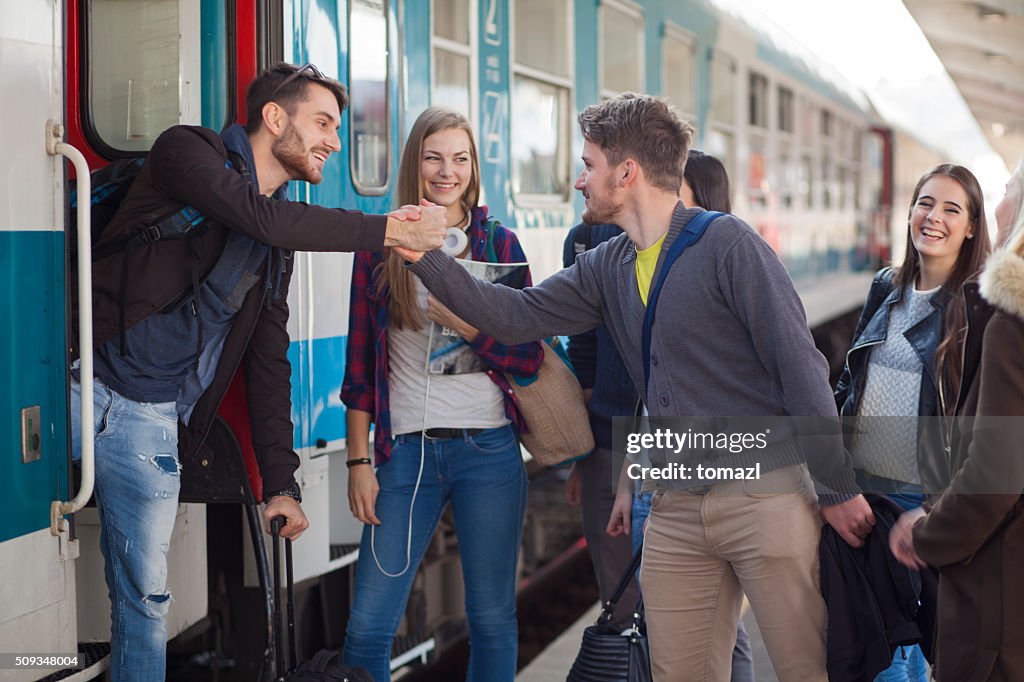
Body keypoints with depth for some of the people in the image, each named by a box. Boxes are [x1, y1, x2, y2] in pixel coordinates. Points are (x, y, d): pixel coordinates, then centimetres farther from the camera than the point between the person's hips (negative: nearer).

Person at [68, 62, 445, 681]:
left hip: (152, 420, 5)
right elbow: (257, 215, -22)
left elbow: (269, 363, 16)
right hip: (83, 381, -5)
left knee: (146, 597, 4)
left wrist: (282, 483, 9)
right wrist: (387, 230, -19)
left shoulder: (282, 242, 15)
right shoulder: (189, 151, -3)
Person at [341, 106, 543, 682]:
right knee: (368, 628, -3)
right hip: (407, 452, 0)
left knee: (493, 618, 5)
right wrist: (359, 461, 1)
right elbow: (360, 365, 7)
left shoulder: (499, 243, 6)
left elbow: (529, 359, 1)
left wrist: (456, 317, -13)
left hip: (489, 449, 0)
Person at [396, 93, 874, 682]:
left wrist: (840, 489, -13)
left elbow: (799, 364, -12)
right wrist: (425, 258, 1)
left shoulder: (726, 244, -10)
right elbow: (515, 316, 10)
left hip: (766, 495, -6)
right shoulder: (606, 269, 12)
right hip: (677, 511, 6)